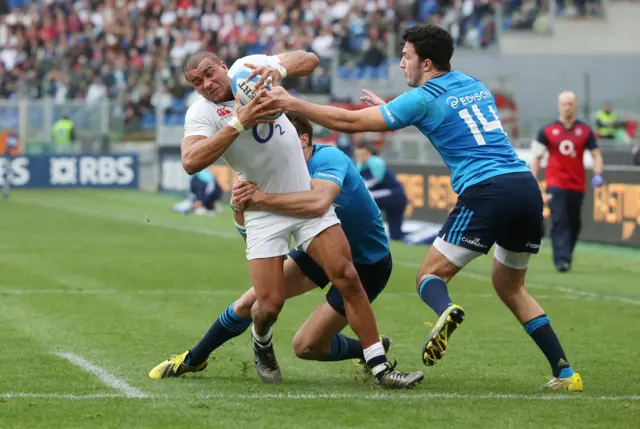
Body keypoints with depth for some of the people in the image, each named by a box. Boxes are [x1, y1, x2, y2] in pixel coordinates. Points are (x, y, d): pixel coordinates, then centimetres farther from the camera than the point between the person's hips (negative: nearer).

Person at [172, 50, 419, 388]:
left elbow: (309, 60, -2)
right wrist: (240, 123, -31)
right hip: (263, 211, -2)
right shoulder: (201, 112, -12)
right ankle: (261, 343, 30)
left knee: (347, 278, -9)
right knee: (270, 304, -7)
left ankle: (379, 367, -4)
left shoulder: (247, 68, -1)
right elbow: (191, 163, -29)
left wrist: (280, 69, -24)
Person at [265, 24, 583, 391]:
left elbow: (350, 122, 2)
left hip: (487, 192, -7)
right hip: (527, 186, 7)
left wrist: (292, 104, 8)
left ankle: (446, 310, -33)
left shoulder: (424, 99, 1)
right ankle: (565, 372, 13)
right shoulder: (476, 86, 22)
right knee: (509, 286, 22)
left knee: (431, 274, 4)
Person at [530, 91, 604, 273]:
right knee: (559, 221, -15)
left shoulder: (585, 130, 6)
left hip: (577, 186, 2)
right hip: (555, 184, -2)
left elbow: (596, 154, 8)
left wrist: (597, 174, -10)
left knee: (574, 224, 8)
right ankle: (562, 260, -21)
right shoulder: (547, 130, 3)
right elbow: (536, 157, 8)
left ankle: (566, 257, 25)